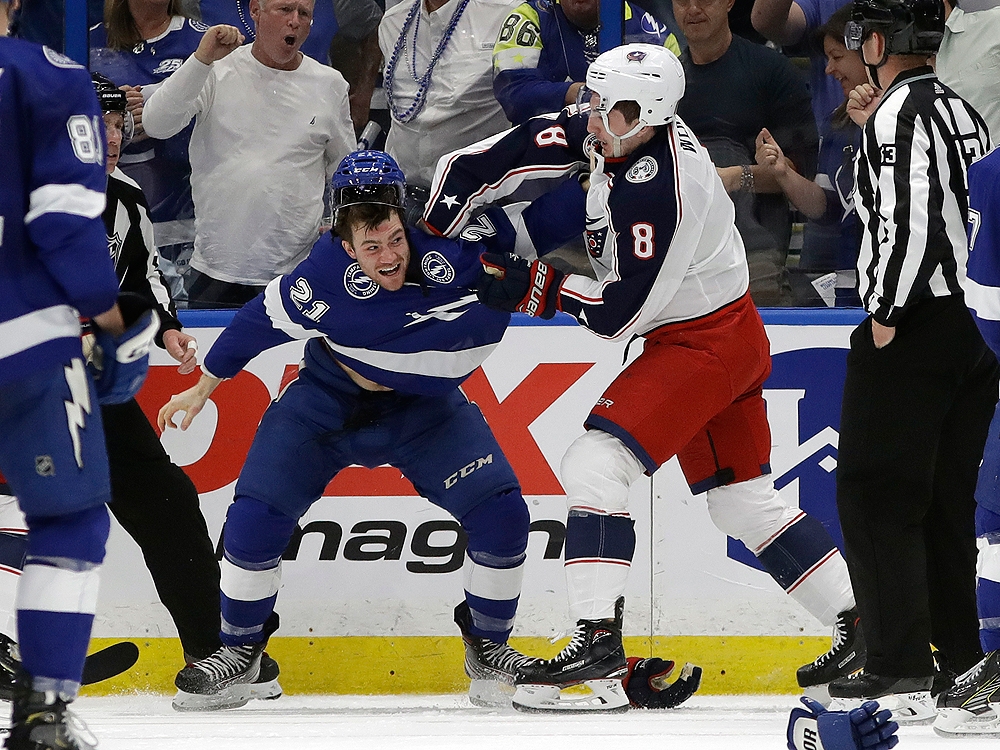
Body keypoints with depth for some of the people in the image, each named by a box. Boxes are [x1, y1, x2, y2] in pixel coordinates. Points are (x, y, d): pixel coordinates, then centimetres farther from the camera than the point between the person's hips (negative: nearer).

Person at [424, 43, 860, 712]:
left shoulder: (659, 190, -28)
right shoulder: (614, 130, -2)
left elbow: (620, 311, -26)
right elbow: (516, 152, 4)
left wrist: (527, 287, -22)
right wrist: (437, 225, 0)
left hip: (707, 345, -10)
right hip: (733, 339, 10)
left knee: (596, 464, -17)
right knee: (743, 499, 15)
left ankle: (599, 639, -23)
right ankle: (860, 628, 20)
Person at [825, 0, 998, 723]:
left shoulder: (902, 112, -13)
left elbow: (909, 222, -21)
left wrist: (886, 314, -14)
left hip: (913, 331, -9)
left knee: (876, 495, -5)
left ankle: (903, 673, -11)